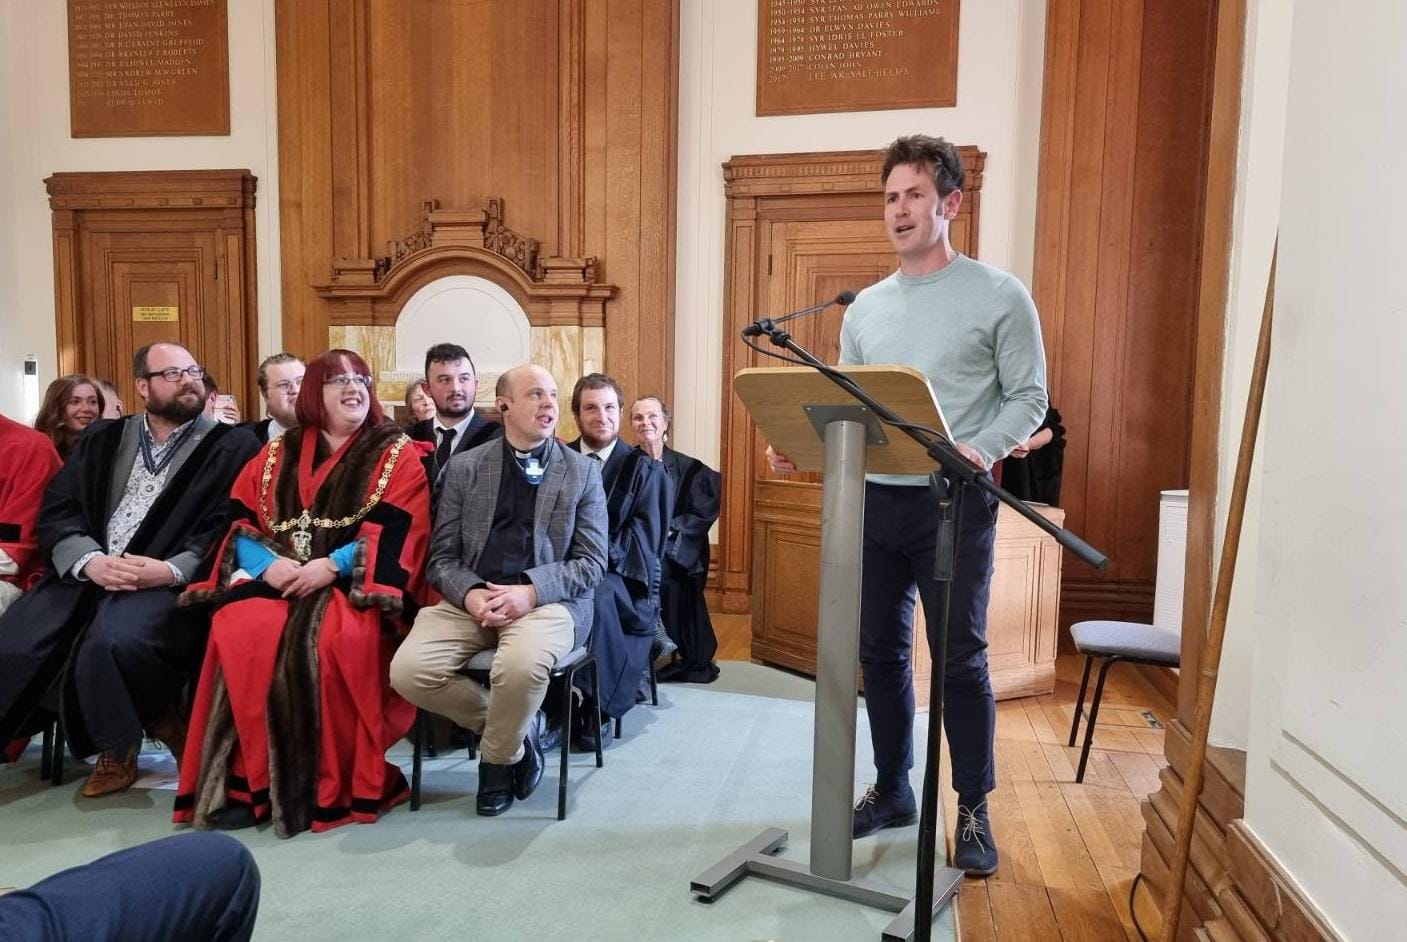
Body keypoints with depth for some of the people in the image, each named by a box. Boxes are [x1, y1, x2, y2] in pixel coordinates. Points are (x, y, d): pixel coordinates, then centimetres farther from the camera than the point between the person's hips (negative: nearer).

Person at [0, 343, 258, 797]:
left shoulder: (232, 445, 6)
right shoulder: (102, 438, 19)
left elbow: (229, 526, -4)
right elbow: (56, 509, 10)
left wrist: (171, 570, -19)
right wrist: (89, 560, -11)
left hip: (167, 582, -4)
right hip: (85, 574, 4)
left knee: (115, 640, -33)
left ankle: (121, 747, -4)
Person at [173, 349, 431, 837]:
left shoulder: (396, 453, 8)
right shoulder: (276, 454, 19)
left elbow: (394, 532, -5)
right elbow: (241, 525, 11)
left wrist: (330, 565, -17)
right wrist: (268, 564, -10)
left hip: (353, 586, -3)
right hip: (276, 581, 3)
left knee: (334, 637, -34)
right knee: (239, 630, -29)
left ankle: (330, 784, -18)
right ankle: (253, 779, -18)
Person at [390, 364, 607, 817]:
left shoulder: (583, 472, 7)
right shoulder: (464, 468, 11)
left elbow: (591, 562, 1)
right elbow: (443, 557, 8)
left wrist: (530, 592, -17)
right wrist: (471, 595, -15)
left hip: (549, 600, -2)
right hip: (471, 599, 3)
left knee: (522, 665, -35)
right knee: (409, 671, -23)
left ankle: (498, 759, -1)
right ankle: (517, 727, 3)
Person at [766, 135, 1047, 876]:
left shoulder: (1000, 295, -2)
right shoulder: (865, 307, 12)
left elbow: (1029, 398, -3)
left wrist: (980, 450, -22)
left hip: (954, 503, -4)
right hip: (873, 499, 5)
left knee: (960, 659, 2)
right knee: (880, 653, 11)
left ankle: (974, 810, 19)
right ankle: (892, 790, 28)